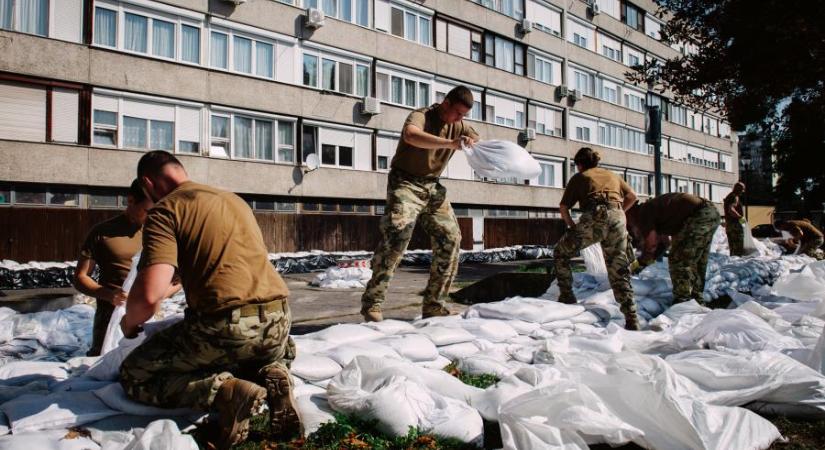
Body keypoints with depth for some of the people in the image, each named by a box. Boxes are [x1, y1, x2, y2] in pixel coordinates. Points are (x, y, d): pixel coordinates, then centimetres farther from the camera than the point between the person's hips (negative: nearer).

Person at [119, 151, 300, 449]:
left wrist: (129, 323, 10)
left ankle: (222, 391, -7)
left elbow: (149, 295, -13)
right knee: (280, 352, 43)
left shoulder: (164, 210, -1)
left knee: (133, 376, 18)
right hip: (277, 321, 6)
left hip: (225, 327, -6)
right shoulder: (234, 199, 21)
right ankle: (273, 378, 6)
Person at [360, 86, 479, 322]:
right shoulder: (421, 116, -15)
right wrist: (449, 143, -48)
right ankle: (372, 303, -17)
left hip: (432, 186, 7)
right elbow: (411, 135, -39)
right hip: (405, 183, -7)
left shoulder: (458, 126, 5)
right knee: (396, 236, -23)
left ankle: (432, 304, 10)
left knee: (450, 238, 1)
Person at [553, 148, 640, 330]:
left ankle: (566, 296, 10)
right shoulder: (612, 175, 31)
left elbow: (563, 207, 12)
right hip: (618, 220, 4)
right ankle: (631, 319, 2)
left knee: (561, 253, 17)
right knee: (619, 270, 9)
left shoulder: (579, 177, 20)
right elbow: (632, 196, 27)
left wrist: (571, 225, 25)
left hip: (593, 219, -4)